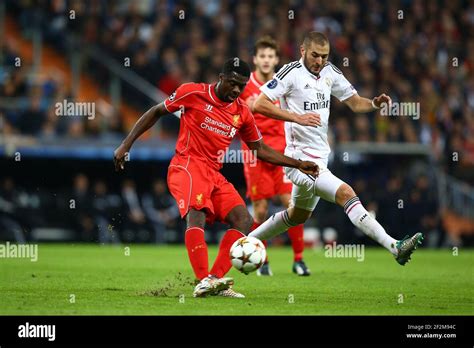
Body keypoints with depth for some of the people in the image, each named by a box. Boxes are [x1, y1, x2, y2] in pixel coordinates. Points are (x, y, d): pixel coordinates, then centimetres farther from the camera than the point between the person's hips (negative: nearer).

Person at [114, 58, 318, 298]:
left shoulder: (242, 113, 10)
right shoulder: (194, 93, -4)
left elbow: (260, 149, 20)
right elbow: (156, 112, 5)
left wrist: (298, 165, 14)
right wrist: (126, 144, 0)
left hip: (214, 175, 7)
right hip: (187, 166, -7)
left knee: (243, 219, -11)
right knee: (197, 211, -32)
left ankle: (215, 280, -16)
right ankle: (203, 282, -42)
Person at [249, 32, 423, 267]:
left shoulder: (330, 73, 8)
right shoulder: (291, 73, -12)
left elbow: (355, 103, 17)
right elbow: (259, 104, -18)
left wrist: (375, 104, -6)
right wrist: (296, 117, -27)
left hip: (320, 158, 9)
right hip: (301, 159, -9)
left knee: (298, 216, 24)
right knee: (346, 194, -23)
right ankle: (395, 247, -31)